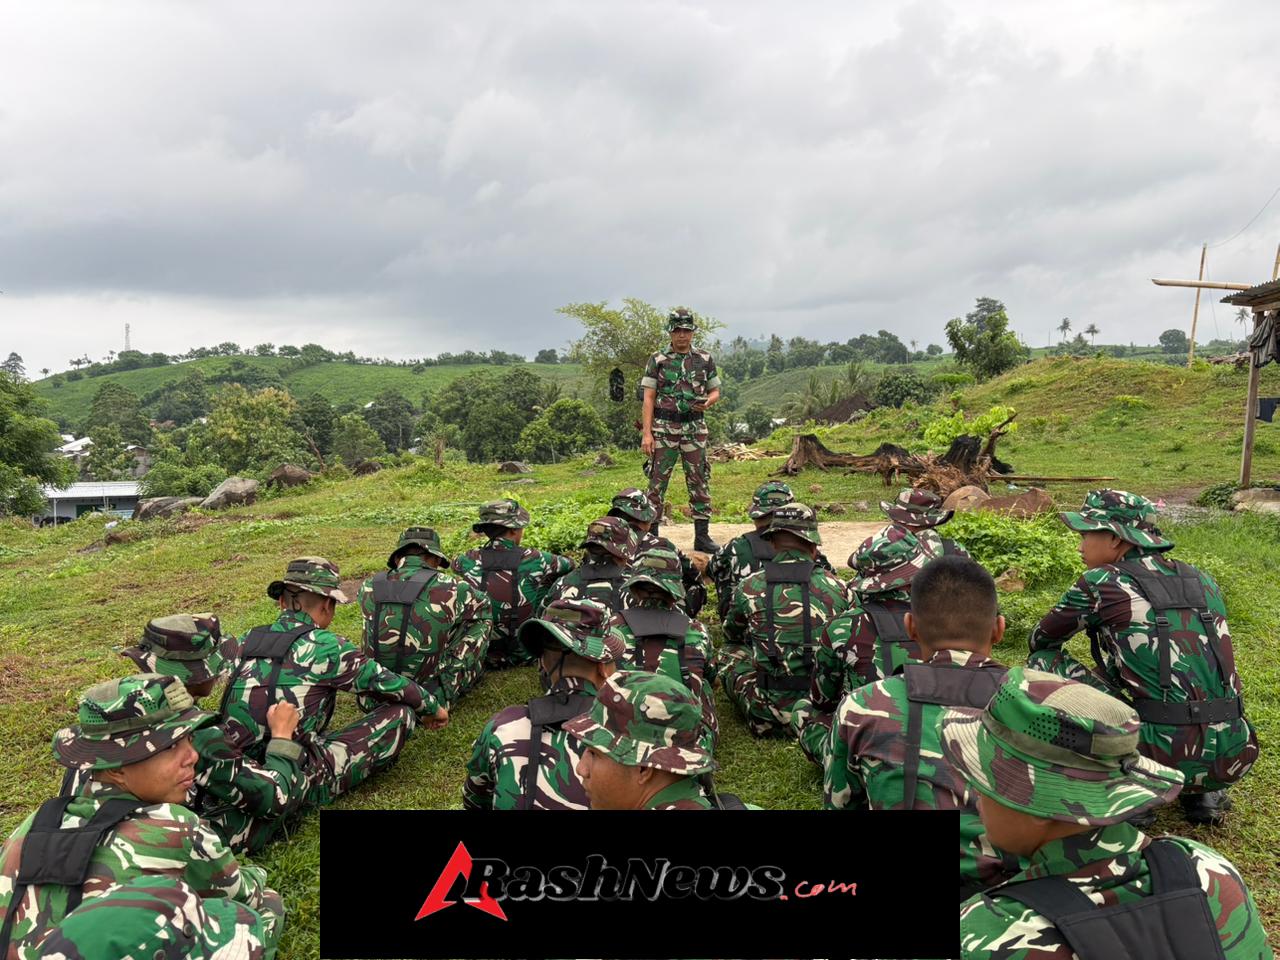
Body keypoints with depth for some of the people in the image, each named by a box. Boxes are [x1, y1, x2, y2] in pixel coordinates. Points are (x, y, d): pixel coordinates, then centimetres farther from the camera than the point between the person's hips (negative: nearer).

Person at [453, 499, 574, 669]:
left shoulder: (470, 560, -10)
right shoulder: (533, 559, -14)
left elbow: (456, 563, 16)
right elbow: (568, 564, 7)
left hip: (484, 657, 2)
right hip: (524, 655, -1)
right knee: (550, 579, 14)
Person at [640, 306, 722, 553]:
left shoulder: (705, 359, 8)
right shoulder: (657, 360, 2)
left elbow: (715, 391, 15)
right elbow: (649, 397, 0)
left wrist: (706, 403, -9)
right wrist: (646, 433, -8)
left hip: (694, 428, 2)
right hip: (663, 428, -2)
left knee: (699, 481, 4)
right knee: (657, 481, 0)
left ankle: (702, 535, 12)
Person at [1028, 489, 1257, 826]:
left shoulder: (1100, 583, -4)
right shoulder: (1203, 581, 13)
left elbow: (1040, 640, 11)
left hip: (1167, 759, -6)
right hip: (1234, 759, 7)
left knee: (1044, 661, 3)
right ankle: (1205, 794, 21)